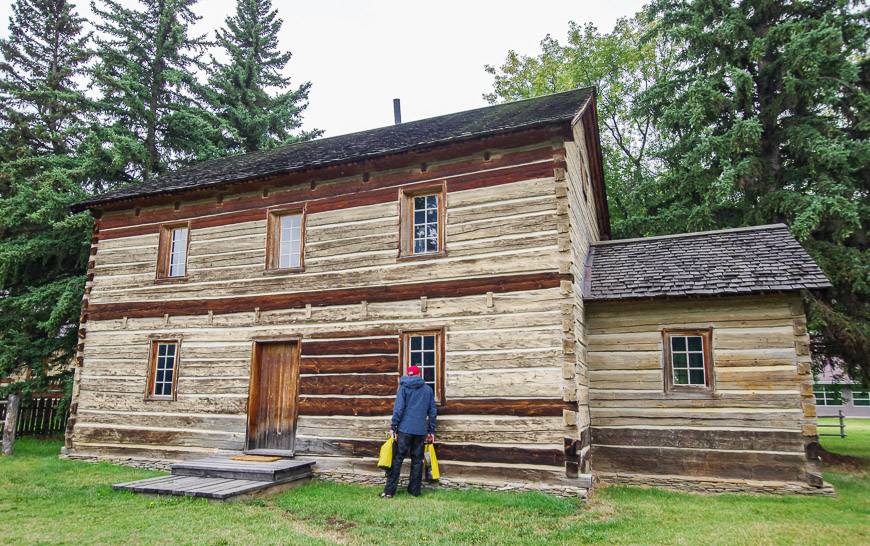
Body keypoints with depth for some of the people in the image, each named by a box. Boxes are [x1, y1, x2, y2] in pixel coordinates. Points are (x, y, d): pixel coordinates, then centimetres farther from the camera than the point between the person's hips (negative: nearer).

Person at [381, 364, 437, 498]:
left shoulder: (404, 387, 1)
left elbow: (398, 408, -7)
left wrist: (393, 427, -4)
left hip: (405, 429, -3)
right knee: (417, 460, 11)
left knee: (397, 459, 1)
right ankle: (415, 490, 14)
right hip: (421, 431, 3)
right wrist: (431, 431, 16)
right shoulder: (428, 389, 12)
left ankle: (389, 491, 0)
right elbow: (432, 412, 11)